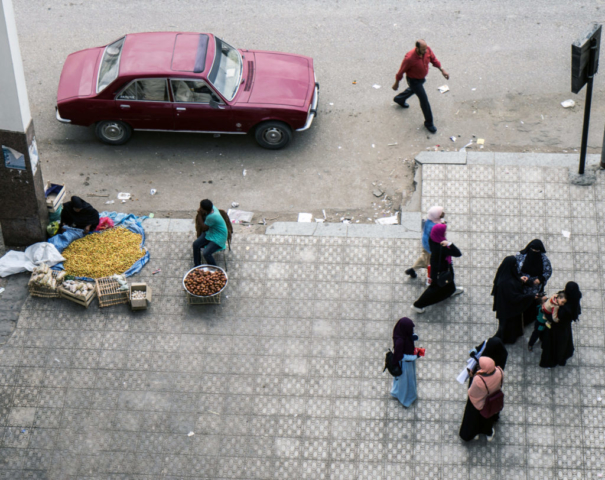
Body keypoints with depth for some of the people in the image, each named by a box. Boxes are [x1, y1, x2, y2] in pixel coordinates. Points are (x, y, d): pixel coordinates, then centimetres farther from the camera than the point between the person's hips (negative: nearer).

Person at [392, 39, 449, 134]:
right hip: (413, 80, -7)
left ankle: (399, 99, 66)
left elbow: (433, 59, -2)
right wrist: (396, 83, -10)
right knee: (424, 99, 1)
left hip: (422, 77, 7)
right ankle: (428, 122, 22)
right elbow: (401, 71, -23)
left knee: (413, 90, 35)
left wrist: (442, 70, -3)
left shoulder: (427, 50, -24)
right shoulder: (409, 58, -40)